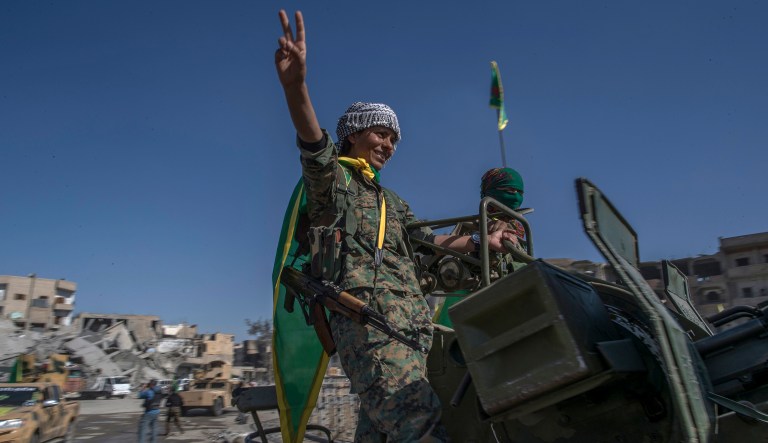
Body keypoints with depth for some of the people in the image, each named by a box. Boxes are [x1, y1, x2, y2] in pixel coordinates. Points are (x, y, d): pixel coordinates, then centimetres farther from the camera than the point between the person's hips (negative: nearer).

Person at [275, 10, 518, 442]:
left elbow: (430, 240, 41)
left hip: (412, 320, 8)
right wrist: (296, 87, -35)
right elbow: (315, 149, -15)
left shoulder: (392, 202, 33)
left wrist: (484, 242, 44)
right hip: (367, 311, -8)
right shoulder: (334, 178, 8)